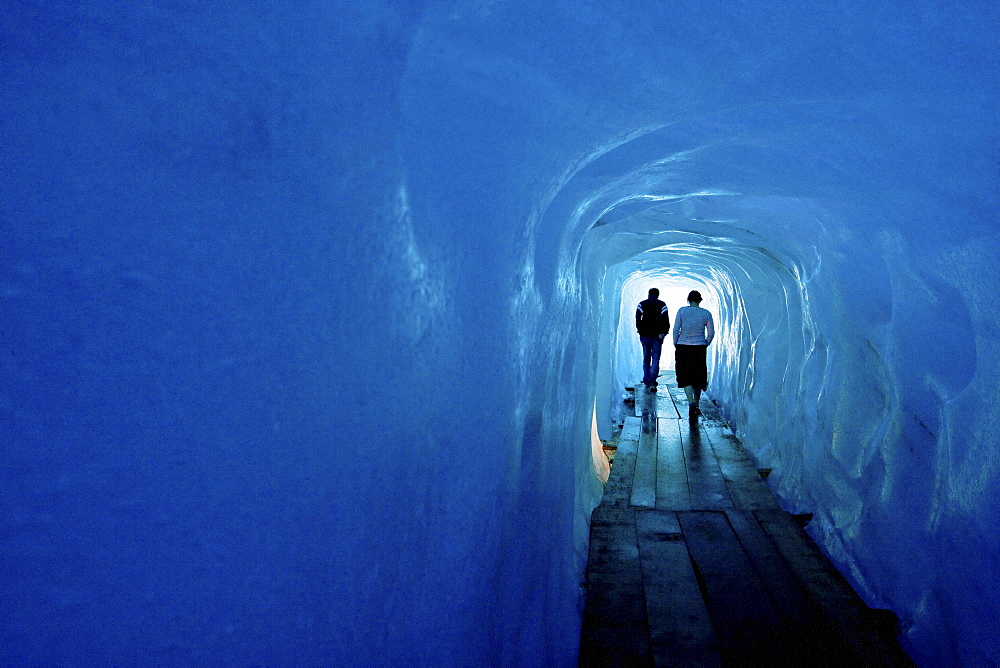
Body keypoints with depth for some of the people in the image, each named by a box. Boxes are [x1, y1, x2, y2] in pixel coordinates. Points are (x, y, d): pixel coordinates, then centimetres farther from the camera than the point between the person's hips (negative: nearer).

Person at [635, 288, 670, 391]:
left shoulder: (642, 304, 5)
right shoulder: (662, 305, 0)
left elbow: (637, 319, -2)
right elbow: (666, 320, -6)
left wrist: (640, 331, 6)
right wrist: (664, 332, 3)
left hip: (644, 336, 2)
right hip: (657, 336, -2)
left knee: (646, 359, 15)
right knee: (655, 359, -2)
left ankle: (646, 380, 18)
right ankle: (652, 381, -16)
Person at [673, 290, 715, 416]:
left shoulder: (682, 311, -4)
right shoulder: (706, 314, 0)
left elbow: (676, 330, -5)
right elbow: (711, 333, 0)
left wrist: (675, 345, 6)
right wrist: (705, 345, 15)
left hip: (683, 348, -1)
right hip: (699, 349, 2)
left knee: (686, 378, 1)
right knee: (698, 378, 12)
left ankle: (691, 402, -21)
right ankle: (696, 407, 19)